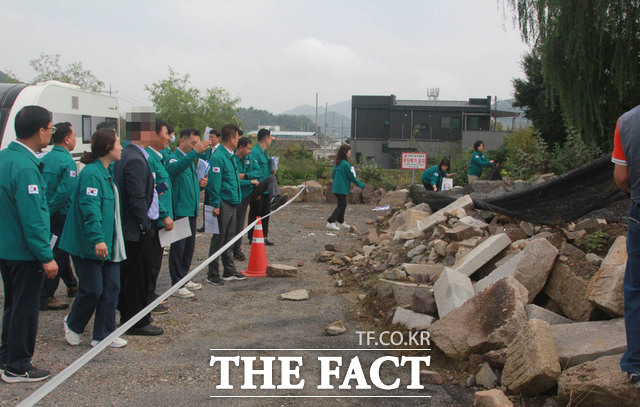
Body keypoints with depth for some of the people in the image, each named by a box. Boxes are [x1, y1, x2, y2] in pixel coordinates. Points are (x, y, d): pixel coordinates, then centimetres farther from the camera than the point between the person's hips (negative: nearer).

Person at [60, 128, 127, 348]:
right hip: (88, 246, -9)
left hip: (108, 245, 9)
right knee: (93, 290, -2)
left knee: (111, 288, 7)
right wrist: (97, 239, -34)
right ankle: (72, 324, 25)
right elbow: (90, 209, -27)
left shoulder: (105, 173, 14)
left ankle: (103, 335, 16)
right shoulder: (91, 174, -17)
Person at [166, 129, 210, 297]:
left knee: (189, 246, 15)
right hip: (179, 210, -9)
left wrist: (200, 183, 6)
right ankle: (177, 285, 2)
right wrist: (195, 152, -45)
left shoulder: (190, 159, 17)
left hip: (191, 210, 9)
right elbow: (174, 168, -37)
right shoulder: (174, 157, -12)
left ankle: (184, 279, 26)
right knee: (178, 247, -4)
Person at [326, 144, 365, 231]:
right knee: (341, 205, -3)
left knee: (342, 204, 17)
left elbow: (333, 175, 14)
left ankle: (341, 222, 24)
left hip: (336, 187, 9)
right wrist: (361, 184, 0)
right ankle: (330, 222, -9)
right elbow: (351, 177, -12)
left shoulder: (337, 163, 8)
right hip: (342, 188, -9)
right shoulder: (346, 164, -17)